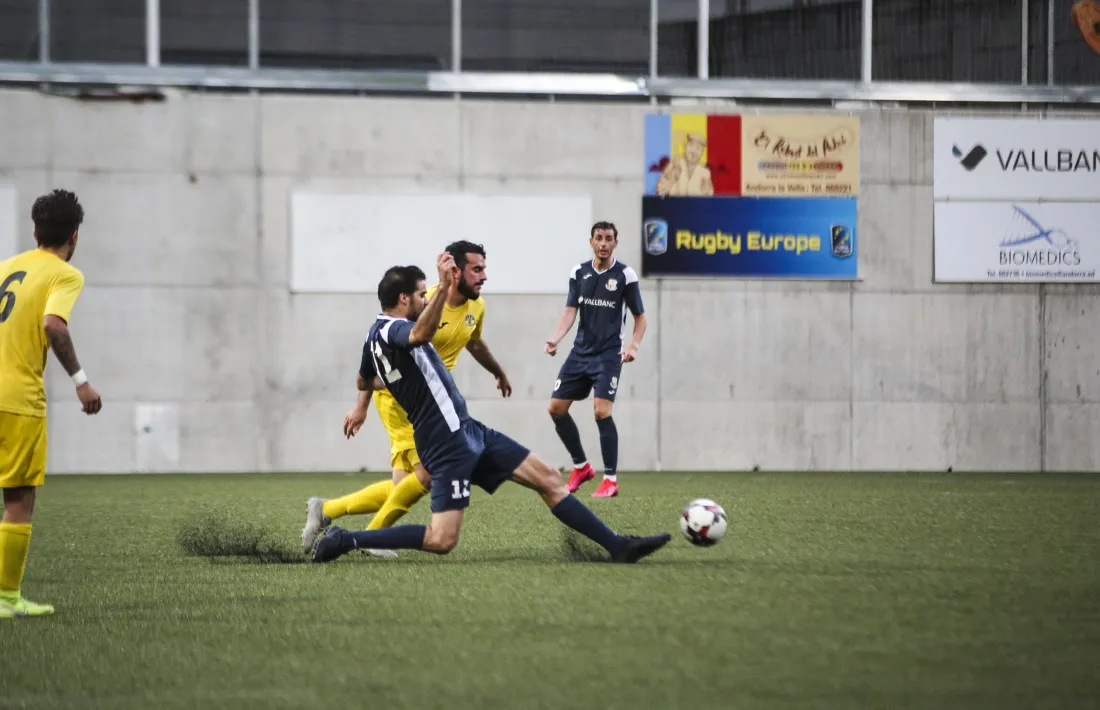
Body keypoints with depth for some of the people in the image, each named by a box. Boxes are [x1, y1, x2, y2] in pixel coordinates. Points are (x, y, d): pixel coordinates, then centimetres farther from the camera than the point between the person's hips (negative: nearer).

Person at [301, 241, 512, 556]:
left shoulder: (476, 307, 3)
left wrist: (499, 374, 41)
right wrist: (361, 404, -17)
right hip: (399, 396, -8)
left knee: (402, 488, 3)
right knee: (429, 473, -19)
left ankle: (324, 510, 16)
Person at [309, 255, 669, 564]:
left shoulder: (376, 336, 17)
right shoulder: (390, 329, -14)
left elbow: (364, 382, 37)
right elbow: (421, 334, -40)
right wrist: (443, 288, -52)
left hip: (465, 431, 11)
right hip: (449, 442, -11)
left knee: (548, 479, 6)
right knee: (441, 541, -15)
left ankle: (617, 545, 6)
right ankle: (345, 541, -4)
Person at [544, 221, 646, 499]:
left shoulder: (625, 275, -6)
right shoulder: (579, 273, 4)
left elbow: (640, 318, 1)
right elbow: (570, 312, 1)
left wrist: (634, 345, -16)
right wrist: (555, 339, -16)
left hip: (609, 354, -5)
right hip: (581, 351, 5)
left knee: (602, 411, -18)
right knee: (556, 408, 3)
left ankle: (611, 480, -7)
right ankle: (581, 466, 21)